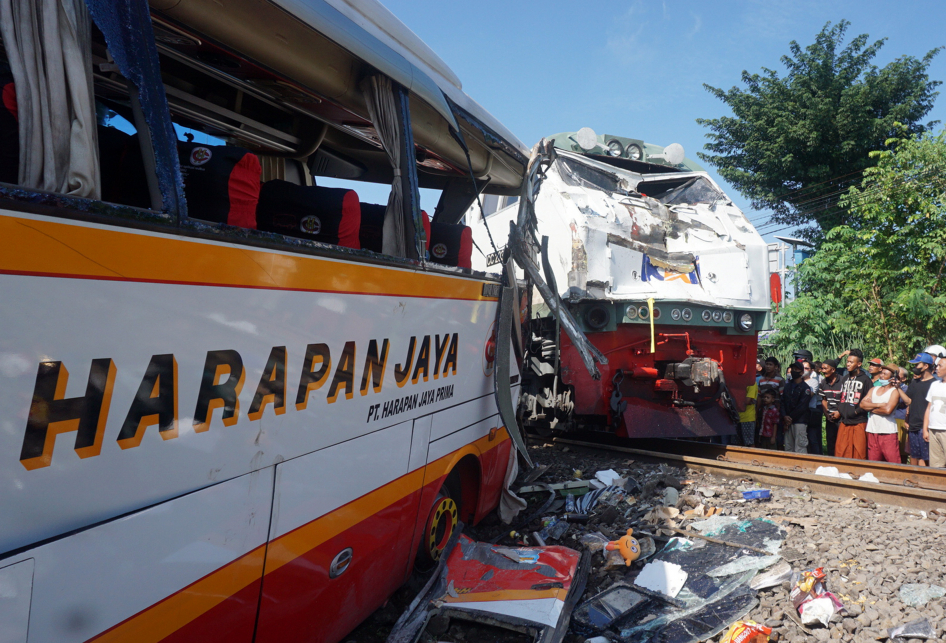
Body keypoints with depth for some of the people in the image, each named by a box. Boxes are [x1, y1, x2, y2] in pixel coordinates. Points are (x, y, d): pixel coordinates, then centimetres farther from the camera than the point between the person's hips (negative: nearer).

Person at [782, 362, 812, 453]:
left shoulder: (805, 387, 0)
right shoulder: (788, 386, 17)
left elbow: (802, 406, -8)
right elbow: (782, 402, 9)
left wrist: (790, 418, -8)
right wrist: (784, 417, -5)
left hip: (800, 421, -5)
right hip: (788, 422, 5)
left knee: (800, 448, -8)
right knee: (788, 447, 5)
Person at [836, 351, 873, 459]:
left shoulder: (865, 380, -3)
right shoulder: (845, 379, 16)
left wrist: (856, 411, -12)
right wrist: (840, 409, 8)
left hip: (859, 422, -6)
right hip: (844, 422, 6)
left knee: (859, 453, -2)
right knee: (840, 452, 4)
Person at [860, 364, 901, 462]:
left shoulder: (894, 391, -2)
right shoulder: (873, 389, 15)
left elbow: (888, 410, -16)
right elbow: (862, 404, 3)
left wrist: (871, 408, -3)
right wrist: (879, 405, -9)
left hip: (888, 432, -5)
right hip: (872, 431, 6)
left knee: (893, 462, -7)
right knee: (873, 464, 10)